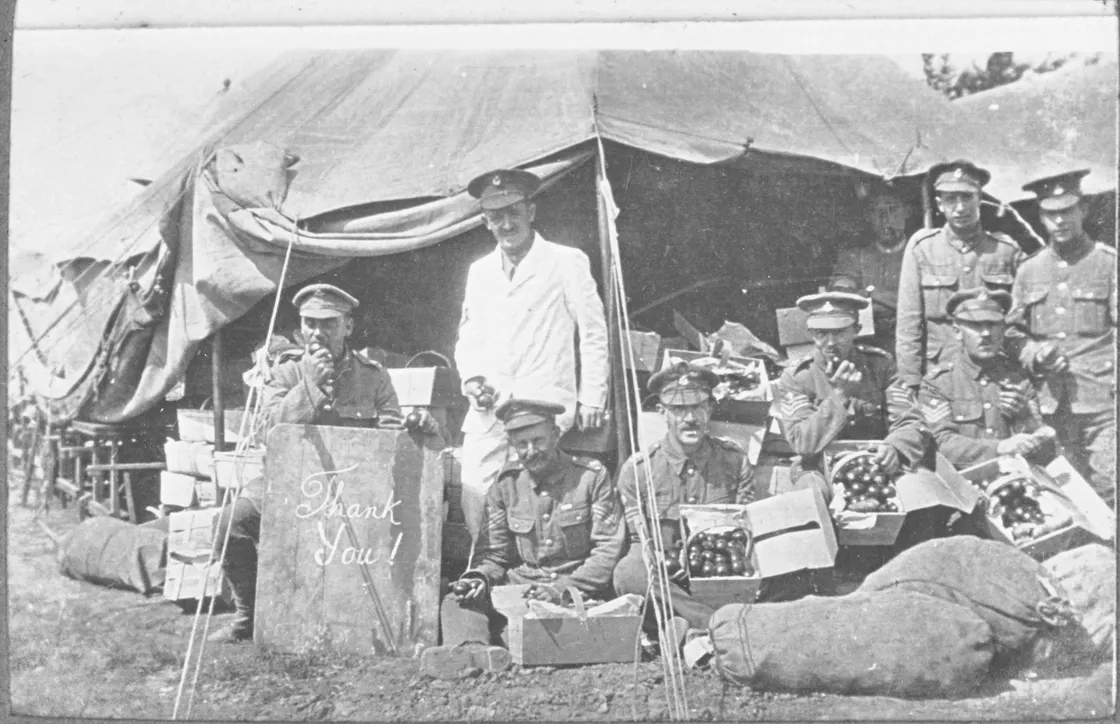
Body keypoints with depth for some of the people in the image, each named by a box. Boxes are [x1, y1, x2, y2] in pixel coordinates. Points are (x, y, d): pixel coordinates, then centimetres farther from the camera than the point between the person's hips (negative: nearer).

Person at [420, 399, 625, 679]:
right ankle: (469, 648, -51)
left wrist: (561, 589, -17)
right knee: (457, 602, -21)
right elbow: (493, 553, 13)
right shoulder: (506, 483, 9)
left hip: (579, 589, -3)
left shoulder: (592, 475, -2)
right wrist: (480, 578, -12)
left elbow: (608, 550, -5)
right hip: (520, 583, 3)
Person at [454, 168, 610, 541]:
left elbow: (594, 334, 4)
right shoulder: (479, 271, 19)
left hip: (545, 406, -4)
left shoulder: (567, 262, 4)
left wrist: (591, 400, -1)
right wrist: (470, 377, 4)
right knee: (475, 493, -5)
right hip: (488, 409, 5)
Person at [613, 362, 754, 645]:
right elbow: (640, 544, 2)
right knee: (627, 571, -35)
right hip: (663, 579, -1)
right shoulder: (637, 469, 0)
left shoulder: (735, 461, 5)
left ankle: (686, 625, -29)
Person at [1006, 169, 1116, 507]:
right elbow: (1012, 331, 16)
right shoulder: (1029, 270, 12)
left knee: (1107, 491, -7)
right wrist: (1034, 354, -4)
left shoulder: (1108, 263, 1)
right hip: (1051, 402, 4)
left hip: (1101, 402, -3)